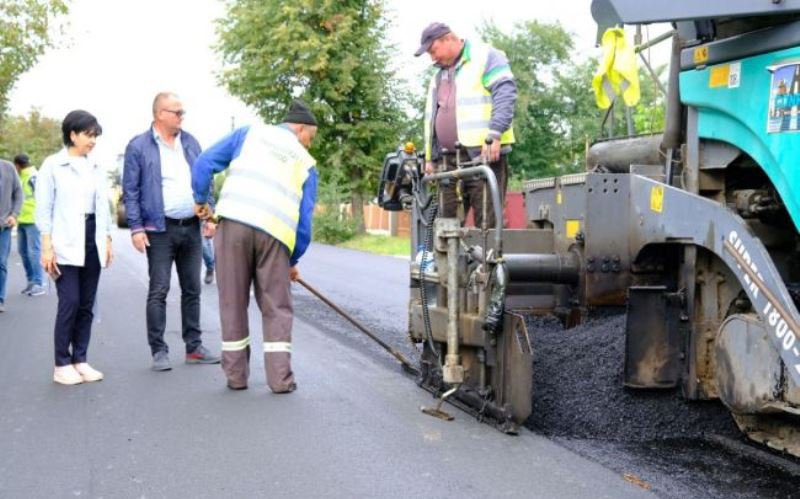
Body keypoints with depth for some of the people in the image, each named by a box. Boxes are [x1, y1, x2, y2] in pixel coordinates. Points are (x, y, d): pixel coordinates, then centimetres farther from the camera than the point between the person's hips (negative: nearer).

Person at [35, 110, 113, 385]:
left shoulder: (96, 168, 10)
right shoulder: (52, 165, -2)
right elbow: (44, 208, -5)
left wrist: (107, 240, 10)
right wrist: (47, 247, -10)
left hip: (92, 242, 5)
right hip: (66, 244, -5)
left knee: (87, 305, 5)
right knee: (69, 303, -9)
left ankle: (80, 360, 13)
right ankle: (62, 365, 1)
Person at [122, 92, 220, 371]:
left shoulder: (190, 142, 11)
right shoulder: (139, 146, -3)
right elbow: (130, 191, -4)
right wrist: (136, 228, -11)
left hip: (192, 227, 5)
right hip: (160, 229, -5)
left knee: (192, 289, 10)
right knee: (158, 291, -2)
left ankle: (194, 347, 19)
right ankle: (158, 351, 6)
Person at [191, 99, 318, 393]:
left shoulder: (249, 134, 18)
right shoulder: (306, 163, 18)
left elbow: (204, 163, 9)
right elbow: (304, 221, 15)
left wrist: (200, 199, 23)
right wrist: (294, 260, 26)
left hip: (233, 223, 0)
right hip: (275, 232, 0)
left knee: (233, 304, 11)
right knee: (277, 308, 12)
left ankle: (236, 376, 19)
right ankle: (280, 378, 9)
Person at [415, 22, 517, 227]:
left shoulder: (486, 57, 2)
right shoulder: (439, 75, 26)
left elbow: (505, 95, -11)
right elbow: (431, 116, 29)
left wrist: (494, 136, -21)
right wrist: (429, 156, 22)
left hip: (484, 154, -7)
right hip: (450, 160, 7)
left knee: (487, 222, -10)